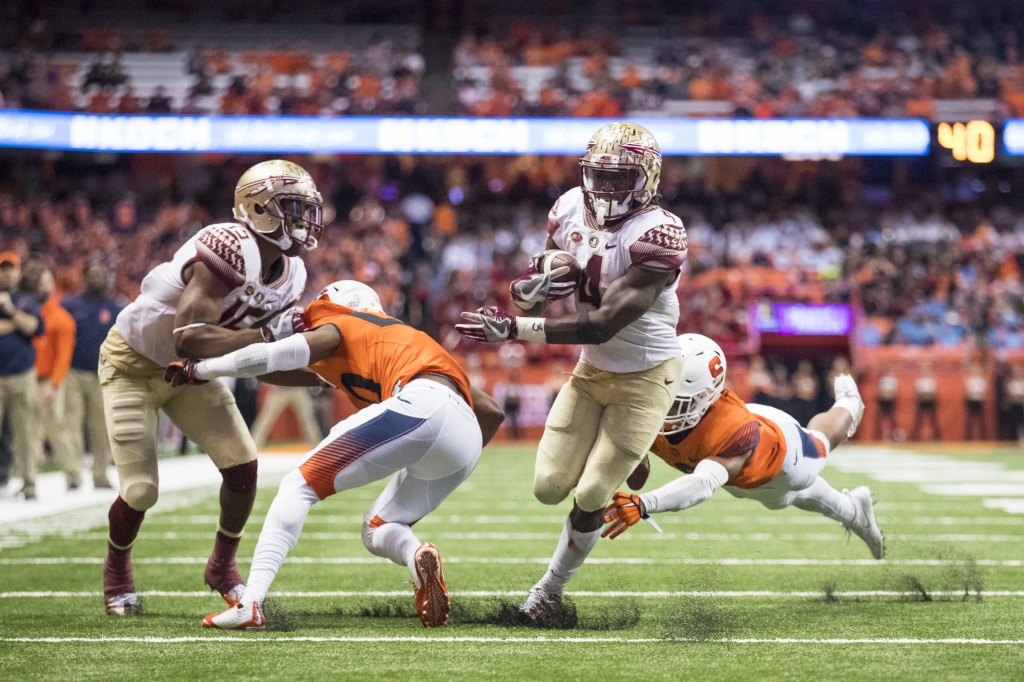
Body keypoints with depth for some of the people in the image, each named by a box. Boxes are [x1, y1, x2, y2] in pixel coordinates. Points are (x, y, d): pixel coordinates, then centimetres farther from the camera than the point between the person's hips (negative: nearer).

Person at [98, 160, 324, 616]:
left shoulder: (290, 276, -7)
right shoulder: (228, 251, -34)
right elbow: (188, 339, -41)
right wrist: (267, 333, -43)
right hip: (133, 365, -7)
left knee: (243, 466, -5)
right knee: (140, 491, -8)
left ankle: (223, 567, 20)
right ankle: (117, 571, 24)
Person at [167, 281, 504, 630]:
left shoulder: (338, 330, 21)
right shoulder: (399, 344, 40)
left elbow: (266, 357, 6)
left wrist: (197, 369, 20)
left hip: (421, 407, -7)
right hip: (466, 441, 7)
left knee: (299, 486, 0)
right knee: (376, 532, 23)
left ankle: (249, 604, -16)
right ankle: (416, 555, -13)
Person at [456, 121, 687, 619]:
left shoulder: (656, 234, -29)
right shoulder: (571, 210, -8)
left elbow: (603, 325, -33)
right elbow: (528, 294, 2)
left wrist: (512, 329, -34)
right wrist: (532, 288, -25)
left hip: (644, 377, -6)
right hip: (591, 370, 6)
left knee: (589, 498, -4)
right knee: (549, 487, 2)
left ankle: (553, 586, 22)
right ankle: (622, 462, 34)